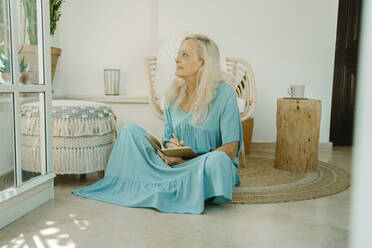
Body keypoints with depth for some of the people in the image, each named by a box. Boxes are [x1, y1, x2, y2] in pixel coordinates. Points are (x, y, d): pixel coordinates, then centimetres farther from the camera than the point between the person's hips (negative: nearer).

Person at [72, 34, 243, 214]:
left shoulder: (224, 94, -14)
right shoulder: (174, 93, 2)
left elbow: (231, 149, -15)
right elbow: (168, 136, 9)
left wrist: (189, 161, -24)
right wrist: (171, 147, -16)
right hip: (176, 163, 4)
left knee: (217, 160, -39)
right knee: (130, 131, -4)